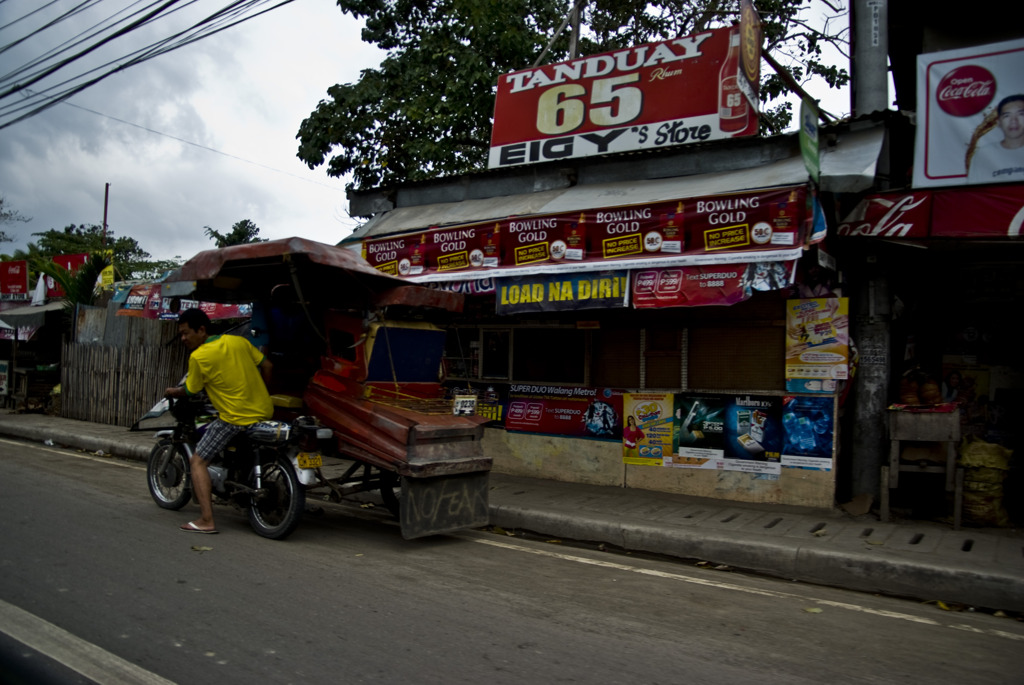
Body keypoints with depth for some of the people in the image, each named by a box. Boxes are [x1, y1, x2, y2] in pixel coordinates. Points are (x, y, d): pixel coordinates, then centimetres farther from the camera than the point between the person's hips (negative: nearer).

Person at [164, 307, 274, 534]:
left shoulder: (198, 357, -10)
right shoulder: (240, 341, 7)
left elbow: (190, 391, 2)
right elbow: (267, 366, 11)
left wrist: (172, 392, 24)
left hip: (235, 418, -7)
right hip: (264, 411, 7)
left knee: (198, 461, 4)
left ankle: (206, 520, -4)